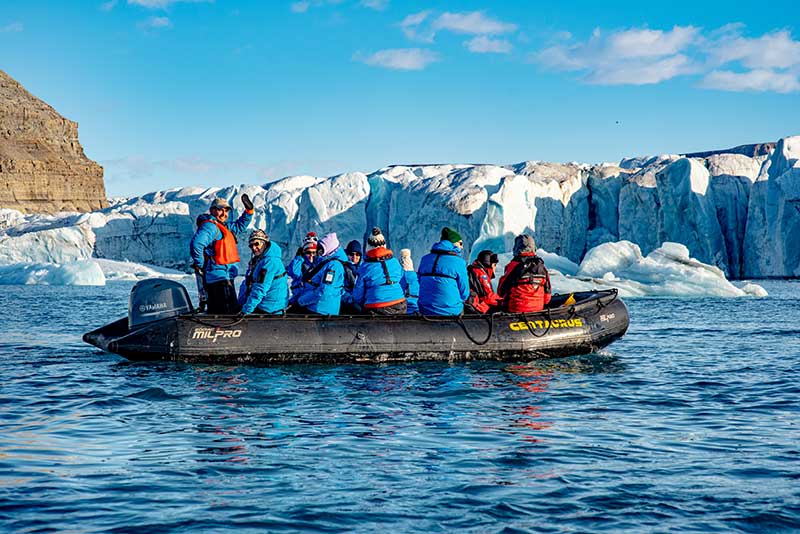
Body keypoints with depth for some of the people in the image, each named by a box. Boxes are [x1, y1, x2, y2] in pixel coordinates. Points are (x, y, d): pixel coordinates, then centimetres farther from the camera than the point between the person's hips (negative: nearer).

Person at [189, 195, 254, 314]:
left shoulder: (224, 227, 20)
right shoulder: (209, 226, -11)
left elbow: (240, 225, 37)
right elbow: (196, 244, -26)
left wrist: (249, 210, 24)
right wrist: (199, 266, -18)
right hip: (220, 277, -11)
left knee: (215, 313, 13)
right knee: (229, 313, -15)